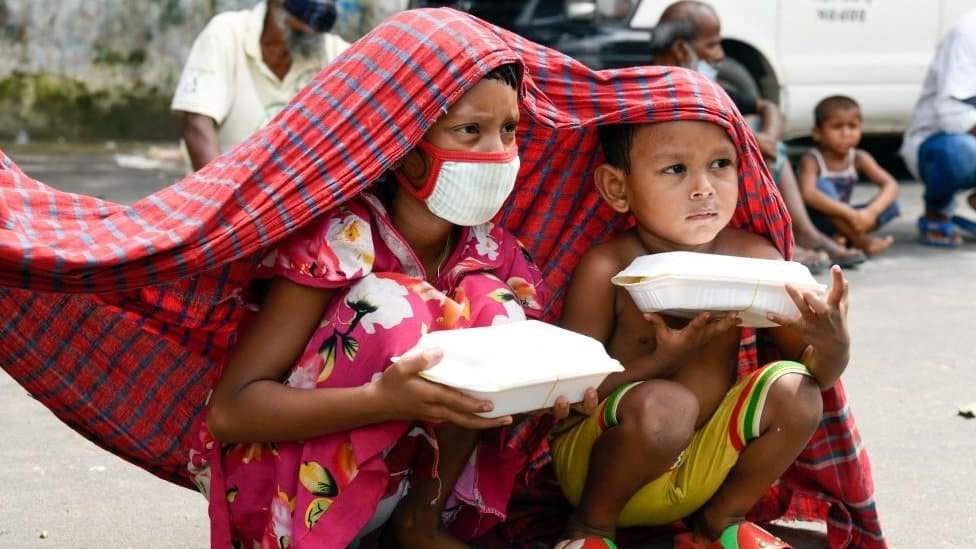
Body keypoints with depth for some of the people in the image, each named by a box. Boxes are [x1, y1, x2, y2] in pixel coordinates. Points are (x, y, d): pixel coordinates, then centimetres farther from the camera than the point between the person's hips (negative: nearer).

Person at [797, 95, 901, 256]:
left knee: (891, 203, -12)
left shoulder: (859, 158, -5)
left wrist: (871, 212, -33)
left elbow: (891, 185, -14)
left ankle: (846, 236, -21)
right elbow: (808, 194, -38)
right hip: (813, 220, -5)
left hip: (842, 220, 5)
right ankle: (859, 240, -27)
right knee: (822, 186, -33)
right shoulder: (812, 160, -19)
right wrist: (849, 213, -44)